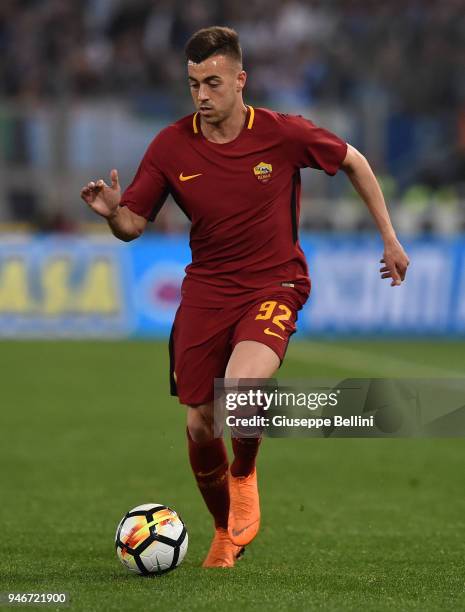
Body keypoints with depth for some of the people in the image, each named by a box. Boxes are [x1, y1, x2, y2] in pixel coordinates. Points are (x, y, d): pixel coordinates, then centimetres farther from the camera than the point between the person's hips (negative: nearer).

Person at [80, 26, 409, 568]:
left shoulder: (283, 134, -10)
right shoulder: (171, 146, -5)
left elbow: (353, 161, 7)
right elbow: (133, 225, 0)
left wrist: (389, 237, 10)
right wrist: (112, 213, -24)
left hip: (274, 285, -3)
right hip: (205, 292, 3)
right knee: (200, 427, 3)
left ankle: (244, 476, 4)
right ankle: (225, 533, 30)